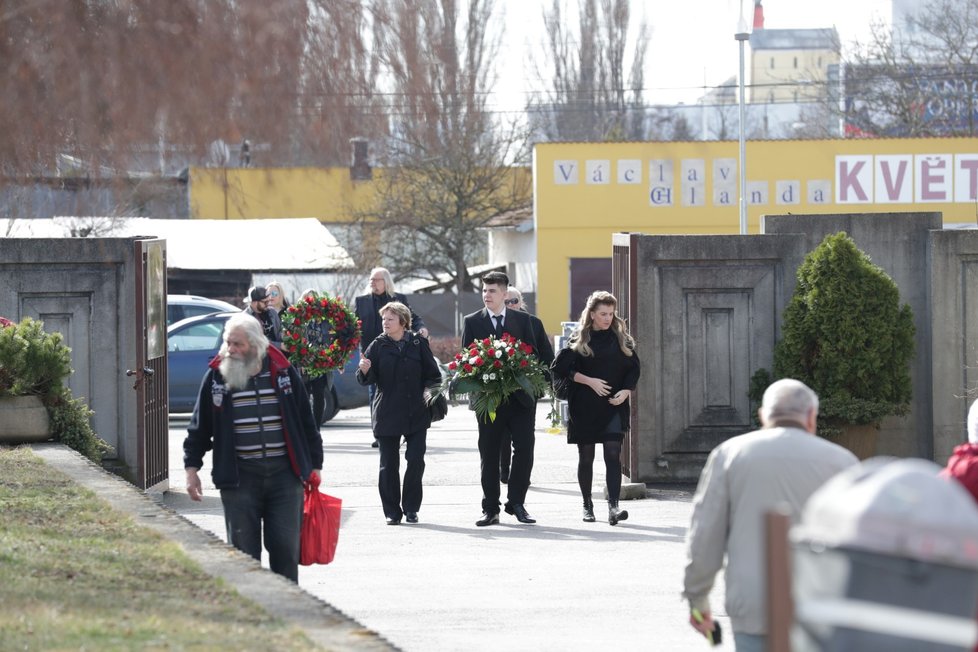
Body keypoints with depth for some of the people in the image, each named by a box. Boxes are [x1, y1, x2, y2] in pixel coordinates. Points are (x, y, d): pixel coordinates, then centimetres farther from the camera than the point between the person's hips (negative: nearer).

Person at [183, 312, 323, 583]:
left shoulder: (283, 373, 4)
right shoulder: (216, 377, 3)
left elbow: (306, 423, 11)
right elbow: (199, 428, 11)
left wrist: (314, 466, 10)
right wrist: (191, 467, 5)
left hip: (284, 473, 0)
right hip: (239, 477, 0)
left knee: (285, 547, 0)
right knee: (243, 549, 0)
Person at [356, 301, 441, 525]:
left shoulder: (418, 344, 2)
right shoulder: (378, 346, 2)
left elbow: (433, 374, 8)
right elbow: (368, 379, -2)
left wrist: (431, 393, -9)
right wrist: (365, 371, -24)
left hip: (416, 413, 0)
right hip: (387, 413, 0)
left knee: (416, 460, -4)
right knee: (388, 464, 3)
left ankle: (411, 508, 10)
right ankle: (392, 511, 11)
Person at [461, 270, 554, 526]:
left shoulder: (522, 320, 8)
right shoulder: (472, 322, 6)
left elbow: (533, 352, 7)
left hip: (520, 397, 0)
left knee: (524, 449, -5)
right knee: (489, 454, 3)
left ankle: (516, 503, 6)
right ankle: (490, 509, 8)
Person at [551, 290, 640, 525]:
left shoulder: (621, 339, 7)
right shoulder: (579, 339, 1)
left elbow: (634, 368, 10)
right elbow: (561, 367, -5)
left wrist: (626, 391, -7)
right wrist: (590, 381, -13)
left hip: (613, 407, 1)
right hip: (585, 407, -1)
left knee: (613, 454, -12)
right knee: (586, 457, 7)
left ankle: (613, 506, -20)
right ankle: (587, 505, 19)